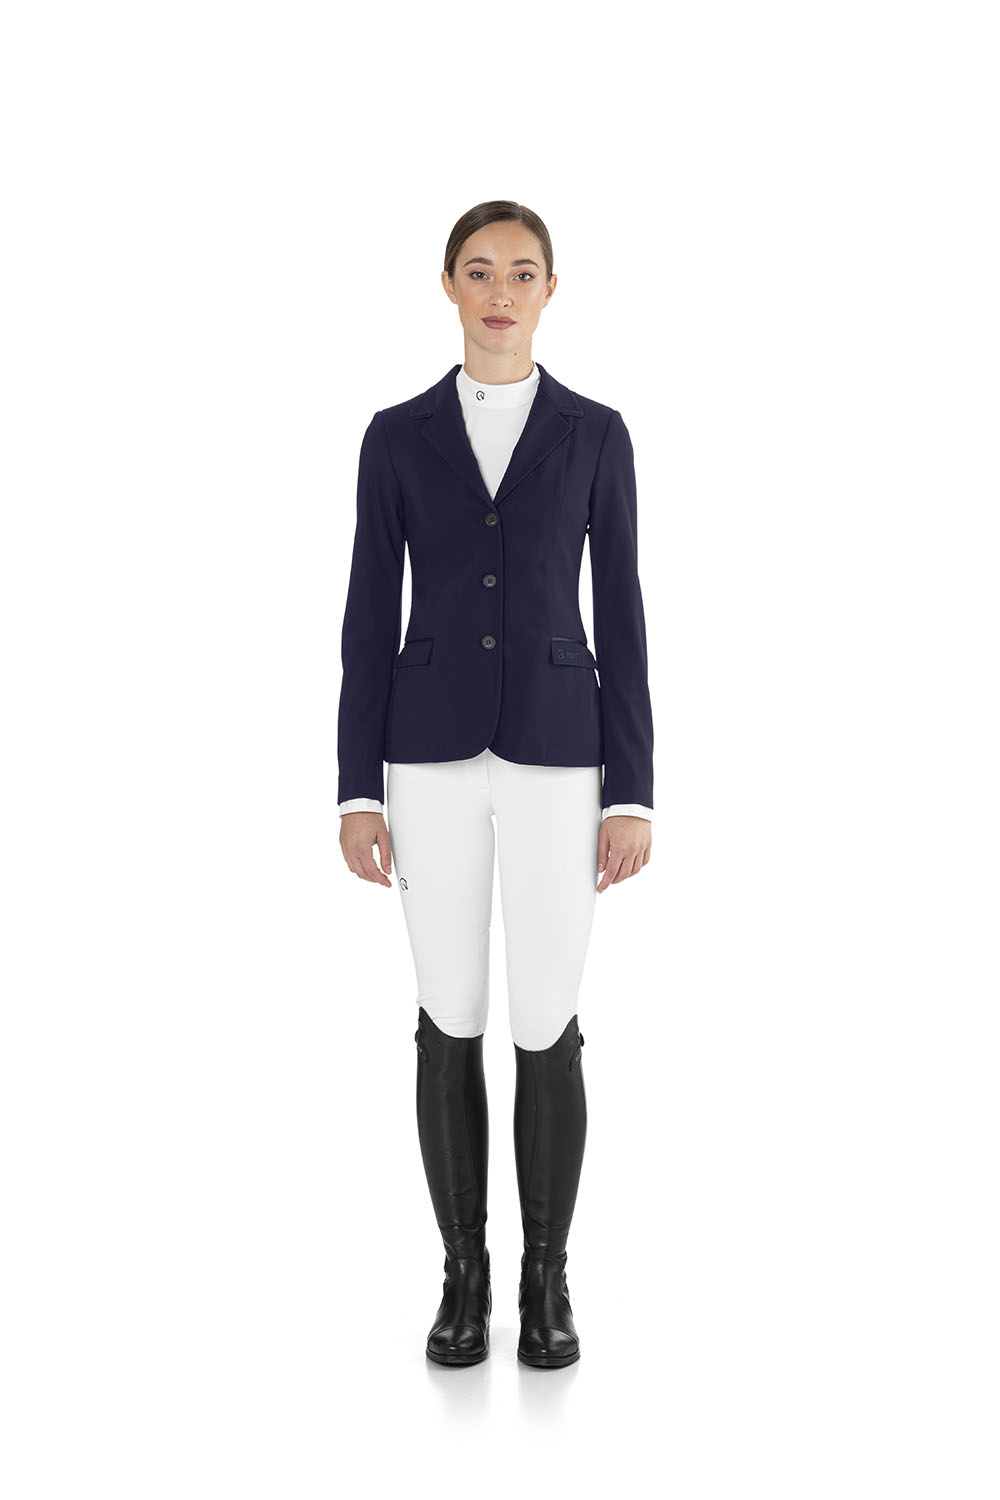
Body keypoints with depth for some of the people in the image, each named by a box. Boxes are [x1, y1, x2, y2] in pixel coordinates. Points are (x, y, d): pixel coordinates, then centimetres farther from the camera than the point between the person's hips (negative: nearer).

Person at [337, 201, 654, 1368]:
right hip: (434, 755, 1)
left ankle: (546, 1278, 19)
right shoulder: (397, 437, 6)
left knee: (546, 1026, 1)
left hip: (555, 755, 0)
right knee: (449, 1024, 4)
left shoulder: (596, 435, 5)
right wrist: (357, 792, -1)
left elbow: (619, 618, 3)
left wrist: (633, 795, -3)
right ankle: (465, 1278, 19)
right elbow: (368, 619, 4)